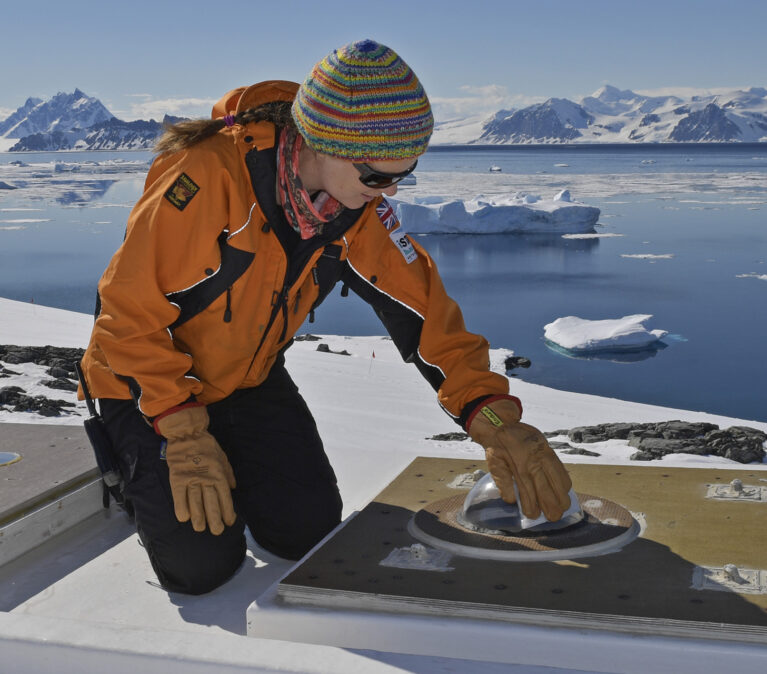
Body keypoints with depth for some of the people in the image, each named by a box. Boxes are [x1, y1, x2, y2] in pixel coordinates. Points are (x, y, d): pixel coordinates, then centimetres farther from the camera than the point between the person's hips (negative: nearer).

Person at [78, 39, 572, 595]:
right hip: (151, 381, -5)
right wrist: (185, 434, -28)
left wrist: (495, 417, -27)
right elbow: (131, 310, -27)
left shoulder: (361, 207, -15)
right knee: (201, 564, -12)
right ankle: (138, 465, 16)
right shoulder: (205, 178, -34)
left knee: (308, 532, -3)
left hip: (250, 379, 5)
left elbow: (420, 305, -15)